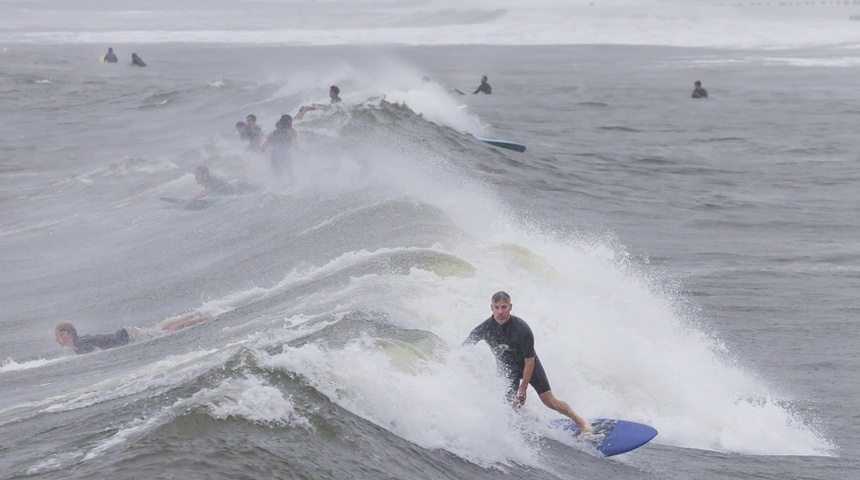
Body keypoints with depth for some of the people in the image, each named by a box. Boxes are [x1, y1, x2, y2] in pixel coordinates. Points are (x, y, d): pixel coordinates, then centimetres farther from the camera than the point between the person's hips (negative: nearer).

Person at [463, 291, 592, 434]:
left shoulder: (522, 329, -31)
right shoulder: (485, 328, -23)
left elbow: (529, 361, -22)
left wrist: (523, 388, -20)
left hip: (529, 365, -3)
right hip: (506, 368, 3)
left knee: (550, 401, -6)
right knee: (513, 406, -7)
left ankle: (581, 422, 10)